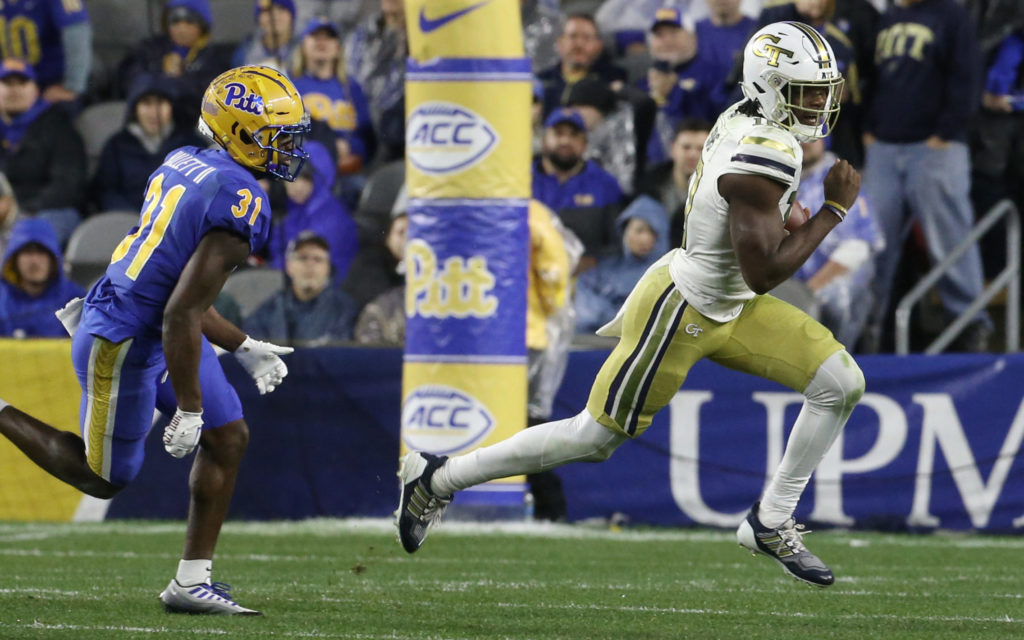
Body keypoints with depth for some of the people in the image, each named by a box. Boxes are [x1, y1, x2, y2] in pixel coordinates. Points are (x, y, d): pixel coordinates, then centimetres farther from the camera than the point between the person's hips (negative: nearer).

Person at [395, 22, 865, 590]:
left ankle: (771, 523, 13)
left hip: (727, 308, 9)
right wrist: (833, 211, -24)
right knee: (596, 436, 3)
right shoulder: (761, 162, -30)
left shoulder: (741, 120, -2)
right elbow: (763, 274, -31)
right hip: (681, 312, -9)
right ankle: (437, 479, 18)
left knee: (842, 385, 2)